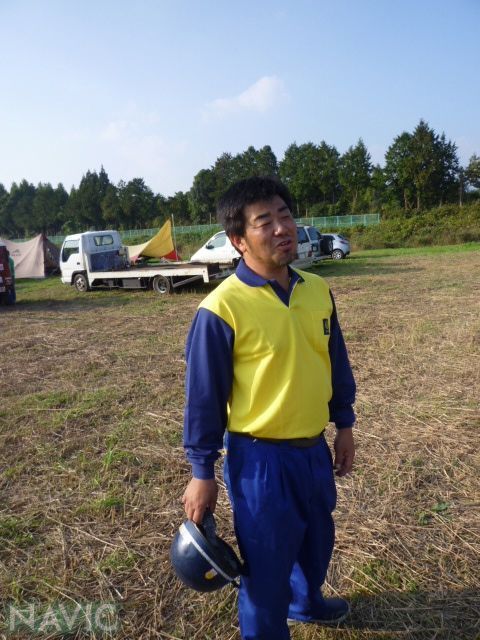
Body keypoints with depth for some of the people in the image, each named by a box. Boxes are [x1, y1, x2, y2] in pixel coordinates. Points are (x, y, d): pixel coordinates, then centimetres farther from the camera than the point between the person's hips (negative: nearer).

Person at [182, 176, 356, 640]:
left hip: (314, 448, 7)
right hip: (260, 458, -6)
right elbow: (203, 397, -13)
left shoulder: (318, 290, -2)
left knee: (317, 540, 29)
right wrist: (202, 472, -8)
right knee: (267, 562, 13)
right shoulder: (221, 308, -20)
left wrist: (344, 424, 13)